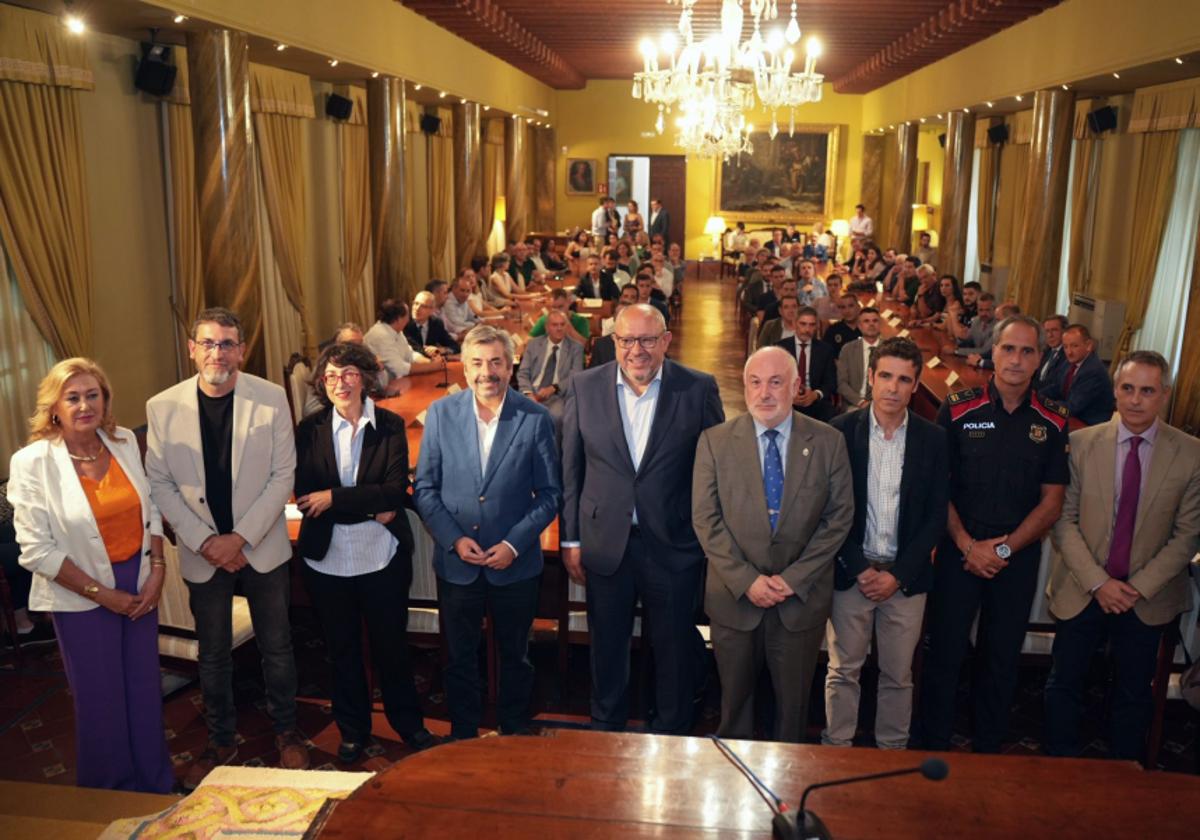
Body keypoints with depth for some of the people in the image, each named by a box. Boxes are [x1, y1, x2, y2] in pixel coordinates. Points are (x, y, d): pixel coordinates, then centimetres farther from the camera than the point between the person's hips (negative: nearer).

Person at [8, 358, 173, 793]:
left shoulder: (124, 442, -1)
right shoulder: (31, 463, -14)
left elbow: (150, 511, 6)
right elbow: (37, 550, -14)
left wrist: (157, 571, -5)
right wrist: (102, 594, -13)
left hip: (139, 584, 4)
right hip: (80, 597, -4)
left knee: (145, 687, 14)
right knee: (101, 698, 11)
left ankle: (157, 785, 35)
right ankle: (110, 795, 34)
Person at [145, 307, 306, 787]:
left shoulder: (271, 399, -9)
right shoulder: (162, 407, -6)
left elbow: (283, 475, -9)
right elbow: (159, 483, -3)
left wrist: (241, 537, -15)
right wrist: (204, 541, -12)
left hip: (262, 547, -1)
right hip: (202, 552, 1)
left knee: (276, 647, 12)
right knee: (213, 655, 15)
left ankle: (286, 733, 32)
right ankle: (220, 741, 34)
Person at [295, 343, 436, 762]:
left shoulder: (390, 425, -5)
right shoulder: (310, 429, -3)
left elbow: (396, 491, -15)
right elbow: (305, 496, -11)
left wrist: (334, 499, -20)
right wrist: (371, 508, -17)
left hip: (383, 557, -1)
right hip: (327, 559, 1)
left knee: (391, 645, 12)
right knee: (341, 649, 16)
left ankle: (409, 723, 33)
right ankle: (353, 730, 35)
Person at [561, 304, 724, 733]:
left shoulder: (699, 389, -7)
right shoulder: (584, 387, -3)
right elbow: (571, 470, 2)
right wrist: (570, 538, 2)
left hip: (673, 544, -1)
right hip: (605, 544, 2)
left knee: (673, 648, 14)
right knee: (607, 646, 18)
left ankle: (670, 734, 36)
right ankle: (606, 727, 41)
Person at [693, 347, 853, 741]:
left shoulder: (828, 442, -3)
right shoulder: (714, 441, -4)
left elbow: (839, 517, -3)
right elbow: (705, 518, -6)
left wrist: (794, 578, -11)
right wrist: (745, 580, -14)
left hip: (802, 596, 1)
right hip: (733, 596, 0)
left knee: (794, 701, 16)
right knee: (734, 697, 15)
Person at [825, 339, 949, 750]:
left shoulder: (933, 439, 1)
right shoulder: (842, 430, -3)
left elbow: (936, 517, 1)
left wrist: (898, 574, -6)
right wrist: (858, 568, -9)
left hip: (906, 576, 1)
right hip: (850, 572, -1)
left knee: (898, 674, 11)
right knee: (843, 670, 7)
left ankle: (892, 753, 27)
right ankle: (836, 751, 22)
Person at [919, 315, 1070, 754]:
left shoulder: (1053, 421, 1)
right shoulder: (958, 409, -4)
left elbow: (1051, 501, 2)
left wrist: (1004, 548, -8)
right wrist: (967, 544, -11)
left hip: (1020, 556, 2)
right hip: (961, 550, -2)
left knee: (1003, 659, 12)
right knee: (945, 651, 4)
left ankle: (988, 748, 29)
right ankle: (934, 746, 21)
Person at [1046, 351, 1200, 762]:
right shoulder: (1081, 443, -6)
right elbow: (1064, 520, -6)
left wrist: (1139, 586, -11)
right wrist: (1097, 582, -13)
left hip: (1147, 600, 0)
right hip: (1081, 591, 0)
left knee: (1134, 695, 14)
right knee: (1064, 686, 10)